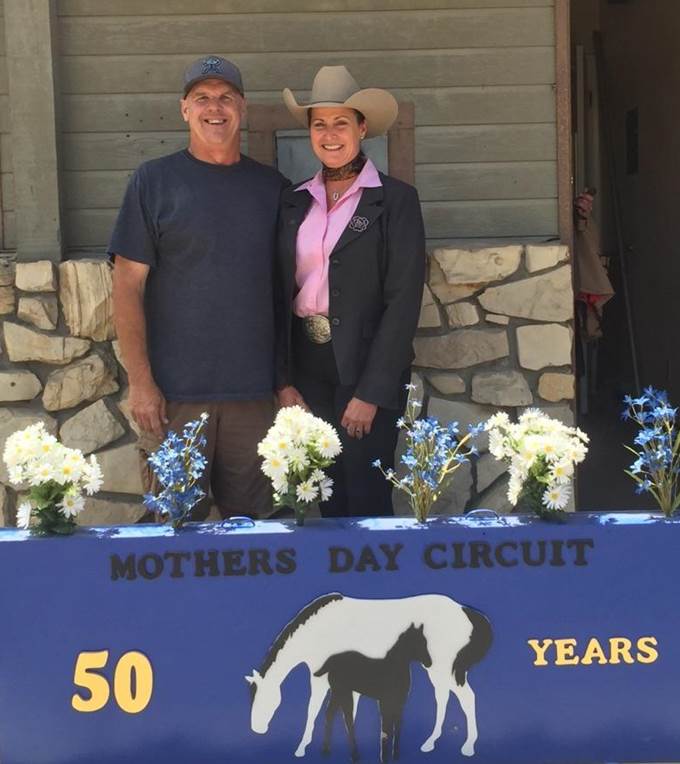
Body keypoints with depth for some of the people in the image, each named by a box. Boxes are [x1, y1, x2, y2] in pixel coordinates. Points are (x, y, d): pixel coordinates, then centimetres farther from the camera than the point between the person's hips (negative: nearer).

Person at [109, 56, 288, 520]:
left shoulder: (271, 186, 10)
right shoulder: (154, 181, 1)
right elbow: (128, 285, -3)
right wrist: (140, 381, -9)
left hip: (254, 391, 3)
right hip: (175, 391, -2)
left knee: (252, 521, 9)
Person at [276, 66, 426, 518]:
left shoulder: (396, 200, -5)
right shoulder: (295, 203, 9)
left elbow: (403, 300, -10)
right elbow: (282, 294, 9)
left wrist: (370, 393, -14)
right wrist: (284, 380, 0)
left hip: (367, 370, -4)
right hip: (307, 370, 4)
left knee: (366, 499, -1)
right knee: (329, 499, 11)